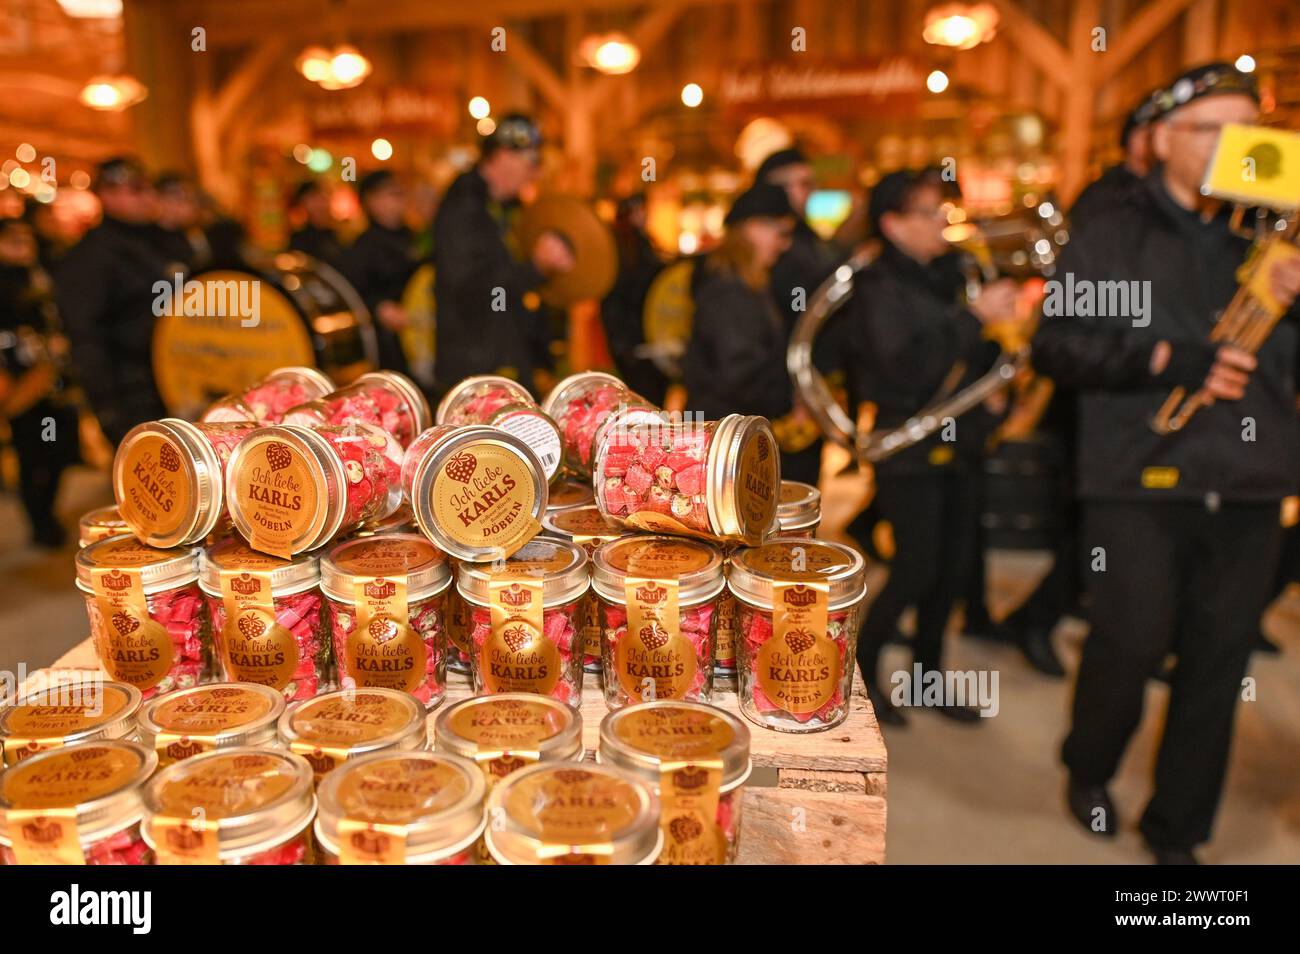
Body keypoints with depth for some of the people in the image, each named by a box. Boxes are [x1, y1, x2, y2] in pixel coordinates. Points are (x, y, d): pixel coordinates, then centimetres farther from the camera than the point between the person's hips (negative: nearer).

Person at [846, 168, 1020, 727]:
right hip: (909, 446, -7)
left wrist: (1004, 326, -3)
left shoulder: (947, 277, 12)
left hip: (957, 444, 7)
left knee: (952, 568, 9)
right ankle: (861, 670, 14)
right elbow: (908, 365, -22)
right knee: (916, 569, -6)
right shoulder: (879, 287, -9)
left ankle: (928, 673, 26)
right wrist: (975, 317, -20)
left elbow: (972, 360, 14)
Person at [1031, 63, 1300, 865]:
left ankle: (1177, 829, 25)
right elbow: (1057, 344, -5)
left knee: (1219, 663, 7)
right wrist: (1170, 356, -15)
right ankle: (1089, 770, 30)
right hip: (1141, 481, -3)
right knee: (1132, 645, 0)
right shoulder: (1112, 238, 5)